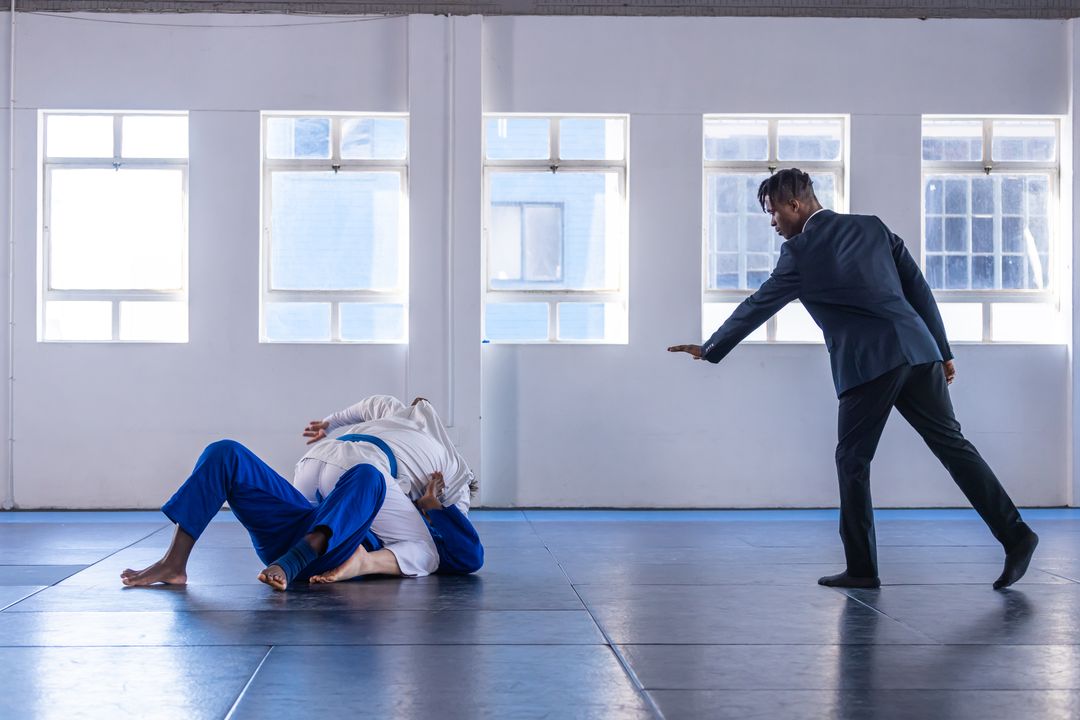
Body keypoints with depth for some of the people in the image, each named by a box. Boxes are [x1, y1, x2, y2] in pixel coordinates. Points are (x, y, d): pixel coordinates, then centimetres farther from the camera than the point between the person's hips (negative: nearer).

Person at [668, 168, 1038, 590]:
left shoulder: (800, 251, 0)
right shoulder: (871, 226, 16)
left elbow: (758, 306, 8)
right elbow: (919, 288, 15)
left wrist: (709, 349, 20)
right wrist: (943, 351, 18)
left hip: (867, 365, -6)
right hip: (916, 350, 6)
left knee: (853, 459, 5)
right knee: (951, 444, 8)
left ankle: (861, 568, 7)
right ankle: (1014, 535, 2)